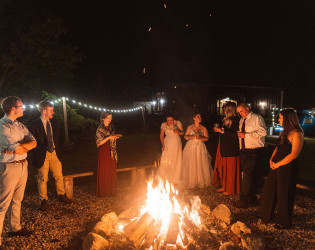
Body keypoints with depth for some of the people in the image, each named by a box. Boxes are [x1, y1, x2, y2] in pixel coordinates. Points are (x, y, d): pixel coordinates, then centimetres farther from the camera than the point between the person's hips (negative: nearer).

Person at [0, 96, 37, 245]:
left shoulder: (20, 125, 11)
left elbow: (33, 142, 3)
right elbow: (17, 149, -21)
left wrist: (20, 146, -13)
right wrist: (27, 144, -1)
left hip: (23, 165, 8)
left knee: (17, 200, 19)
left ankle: (15, 228, 33)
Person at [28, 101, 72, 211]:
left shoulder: (54, 123, 6)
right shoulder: (34, 125, -12)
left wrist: (57, 151, 9)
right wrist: (36, 156, -13)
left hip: (54, 153, 5)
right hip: (42, 155, -5)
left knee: (59, 176, 13)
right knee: (42, 178, 6)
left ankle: (61, 195, 30)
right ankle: (44, 200, 20)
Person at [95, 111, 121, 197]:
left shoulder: (111, 127, 8)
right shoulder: (100, 129, -11)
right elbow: (99, 143, -13)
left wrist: (115, 137, -3)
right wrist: (109, 137, -21)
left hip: (112, 152, 6)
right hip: (104, 152, -6)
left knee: (112, 172, 10)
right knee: (104, 173, 0)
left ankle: (111, 190, 21)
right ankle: (103, 192, 12)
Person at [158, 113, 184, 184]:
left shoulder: (178, 123, -6)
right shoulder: (164, 125, -6)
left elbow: (182, 132, 3)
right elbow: (161, 135, 2)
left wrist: (178, 132, -20)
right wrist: (163, 144, -8)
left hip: (176, 144, 1)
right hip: (167, 144, 0)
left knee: (176, 160, 1)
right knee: (165, 161, -6)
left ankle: (175, 178, 17)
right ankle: (164, 178, 9)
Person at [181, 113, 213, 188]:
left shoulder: (203, 128, 3)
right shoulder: (189, 127, 7)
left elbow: (207, 138, 2)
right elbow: (185, 136, 11)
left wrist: (200, 138, -16)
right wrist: (189, 137, -10)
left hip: (200, 148, -1)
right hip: (190, 147, 1)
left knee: (200, 165, -3)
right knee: (190, 165, 1)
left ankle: (201, 182, 10)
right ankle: (191, 182, 14)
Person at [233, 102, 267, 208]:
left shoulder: (256, 118, -7)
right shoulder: (241, 120, 18)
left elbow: (263, 132, -20)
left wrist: (246, 135, -21)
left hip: (254, 151, -8)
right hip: (244, 151, 8)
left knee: (248, 175, -10)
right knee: (249, 175, 13)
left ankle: (244, 200, -4)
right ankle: (252, 199, 23)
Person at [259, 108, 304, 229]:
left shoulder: (297, 134, -17)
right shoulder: (284, 132, 11)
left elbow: (294, 154, -22)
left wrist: (277, 164, -17)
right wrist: (271, 160, 2)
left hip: (288, 168, -8)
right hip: (276, 166, 8)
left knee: (284, 194, 5)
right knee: (269, 189, 14)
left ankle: (283, 222, 23)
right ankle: (266, 216, 31)